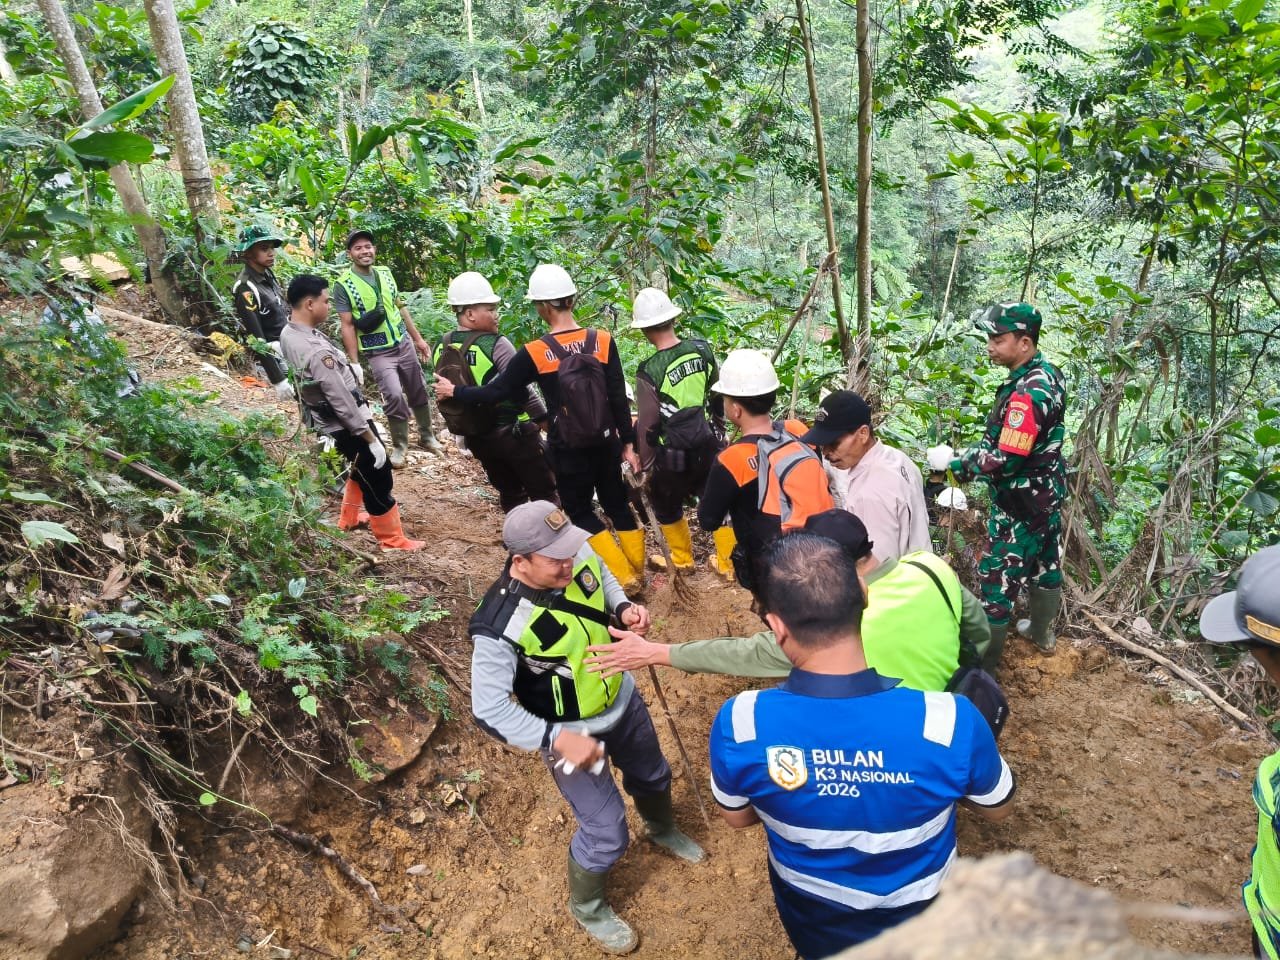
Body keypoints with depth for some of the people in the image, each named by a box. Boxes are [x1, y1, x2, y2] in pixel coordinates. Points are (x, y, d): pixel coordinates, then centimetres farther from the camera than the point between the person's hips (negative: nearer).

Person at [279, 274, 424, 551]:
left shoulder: (288, 334, -3)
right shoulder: (317, 352, -33)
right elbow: (343, 403, -28)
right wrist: (371, 439, -20)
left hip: (327, 421, 10)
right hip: (347, 425, -10)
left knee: (362, 468, 30)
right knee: (378, 479, 6)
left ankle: (349, 517, 48)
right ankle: (393, 539, 19)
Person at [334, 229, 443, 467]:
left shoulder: (385, 273, 5)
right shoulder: (343, 285, -11)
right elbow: (347, 326, -11)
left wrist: (418, 339, 14)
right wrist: (354, 362, -15)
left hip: (404, 344, 5)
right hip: (378, 352, -5)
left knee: (419, 392, 13)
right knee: (394, 396, -18)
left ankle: (427, 436, 34)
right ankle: (399, 445, 3)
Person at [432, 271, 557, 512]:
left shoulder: (441, 347, 1)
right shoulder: (496, 345, -21)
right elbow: (521, 389, -20)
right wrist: (544, 418, -6)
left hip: (475, 436, 7)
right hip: (513, 432, -7)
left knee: (509, 492, 21)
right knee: (543, 491, 7)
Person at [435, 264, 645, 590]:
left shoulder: (535, 353, -16)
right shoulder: (603, 341, -9)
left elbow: (496, 392, -8)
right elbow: (619, 398, -6)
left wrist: (453, 391, 8)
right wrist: (628, 443, 4)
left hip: (567, 448, -3)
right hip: (605, 442, 3)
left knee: (580, 511, 14)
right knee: (616, 502, 19)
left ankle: (624, 576, 12)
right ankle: (638, 570, 29)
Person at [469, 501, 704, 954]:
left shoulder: (578, 555, -20)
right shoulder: (501, 625, -37)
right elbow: (489, 709, -28)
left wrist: (623, 607, -15)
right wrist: (555, 740, -33)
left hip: (622, 699, 6)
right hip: (573, 733, -6)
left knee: (653, 775, 30)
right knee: (606, 833, 7)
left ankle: (661, 828, 66)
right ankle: (587, 908, 41)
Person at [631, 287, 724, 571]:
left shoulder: (649, 372, -21)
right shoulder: (702, 349, -6)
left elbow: (647, 426, -14)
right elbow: (718, 397, 8)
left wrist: (647, 466, -1)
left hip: (673, 455, -4)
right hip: (709, 445, 4)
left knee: (666, 505, 20)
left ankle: (683, 561, 35)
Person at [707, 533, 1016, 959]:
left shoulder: (738, 724, -33)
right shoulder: (950, 721, -37)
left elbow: (737, 816, -11)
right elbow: (997, 808, -14)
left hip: (811, 918, 0)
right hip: (916, 916, 0)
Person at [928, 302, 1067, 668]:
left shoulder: (1026, 393, -30)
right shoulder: (1049, 373, 1)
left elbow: (1005, 461, -29)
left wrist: (952, 462, -19)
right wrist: (970, 454, 5)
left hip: (1020, 505, -10)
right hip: (1048, 492, 10)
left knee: (997, 580, 0)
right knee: (1045, 564, 25)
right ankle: (1042, 633, 46)